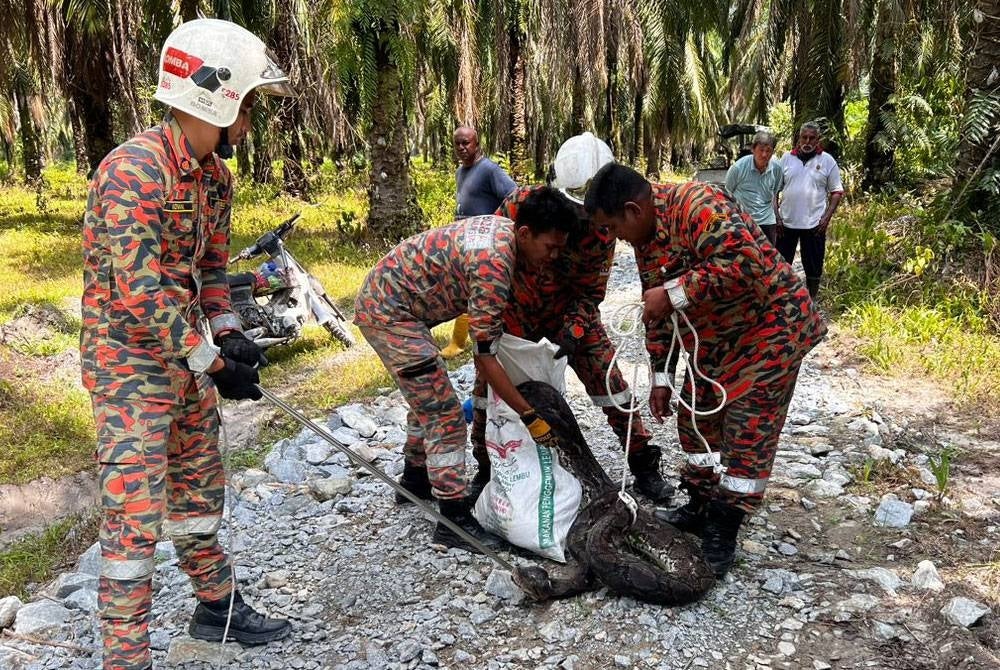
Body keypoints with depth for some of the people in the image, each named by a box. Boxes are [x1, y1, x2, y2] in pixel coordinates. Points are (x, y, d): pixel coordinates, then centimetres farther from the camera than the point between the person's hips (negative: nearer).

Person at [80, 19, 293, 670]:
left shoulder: (217, 175, 5)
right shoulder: (134, 170, -23)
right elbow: (139, 294, -26)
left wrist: (229, 333, -2)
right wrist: (215, 362, -20)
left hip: (187, 352, 9)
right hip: (128, 355, -9)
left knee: (200, 488, 19)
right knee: (135, 512, -6)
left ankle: (218, 606, 36)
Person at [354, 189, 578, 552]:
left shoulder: (503, 228, -1)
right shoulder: (493, 266, -28)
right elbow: (484, 357, -26)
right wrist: (530, 417, -21)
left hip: (386, 298, 10)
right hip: (389, 312, -10)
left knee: (427, 398, 24)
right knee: (445, 413, -10)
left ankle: (415, 479, 42)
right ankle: (454, 520, -4)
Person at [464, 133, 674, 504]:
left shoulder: (602, 228, -20)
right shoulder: (521, 204, -26)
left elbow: (592, 291, -11)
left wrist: (573, 330, -29)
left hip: (571, 311, 1)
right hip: (515, 309, 0)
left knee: (609, 379, -6)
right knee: (490, 383, 0)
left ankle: (644, 465, 10)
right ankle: (485, 469, 21)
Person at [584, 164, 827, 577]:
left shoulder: (697, 205, -27)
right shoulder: (645, 238, 3)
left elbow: (745, 263, -39)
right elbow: (656, 314, 10)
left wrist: (675, 293, -34)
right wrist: (661, 377, 10)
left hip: (770, 326, -9)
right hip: (717, 336, 10)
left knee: (747, 429, -7)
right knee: (696, 415, 13)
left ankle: (722, 536, 3)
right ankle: (702, 508, 28)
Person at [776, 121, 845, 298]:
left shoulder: (827, 161, 1)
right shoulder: (787, 158, 5)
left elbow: (836, 191, 2)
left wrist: (827, 217, -9)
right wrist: (776, 217, -2)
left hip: (814, 224, -1)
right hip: (786, 222, 1)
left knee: (813, 267, 7)